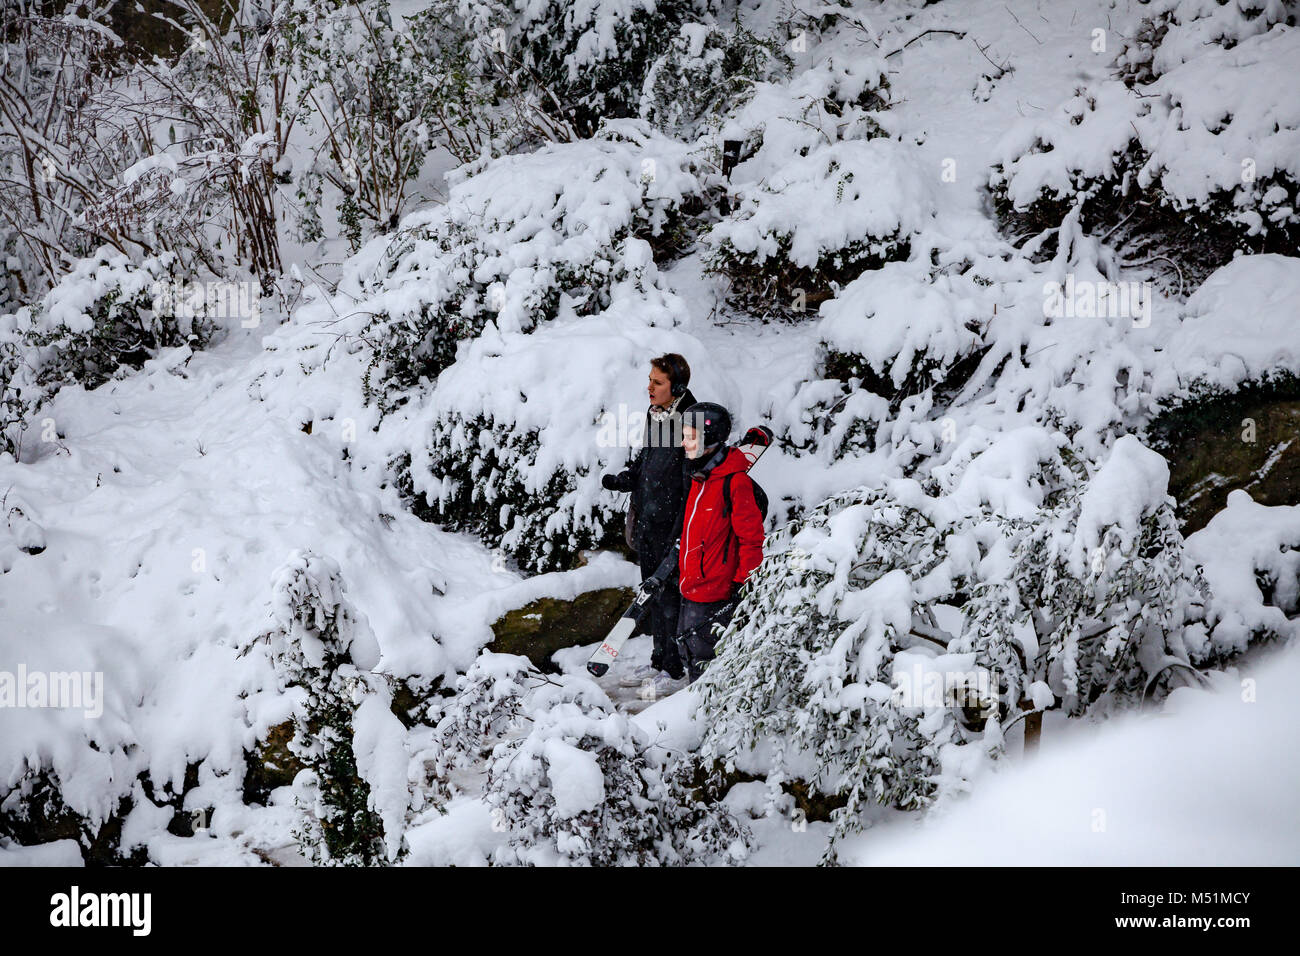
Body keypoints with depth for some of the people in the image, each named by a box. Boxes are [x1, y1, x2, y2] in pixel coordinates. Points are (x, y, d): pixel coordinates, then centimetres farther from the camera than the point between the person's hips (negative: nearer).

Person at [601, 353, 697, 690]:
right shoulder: (654, 414, 7)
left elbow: (692, 486, -18)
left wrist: (679, 535, -20)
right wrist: (622, 480, 2)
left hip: (672, 525, -8)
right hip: (647, 522, 8)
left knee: (670, 596, 0)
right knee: (653, 594, 16)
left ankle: (675, 669, 11)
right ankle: (659, 661, 28)